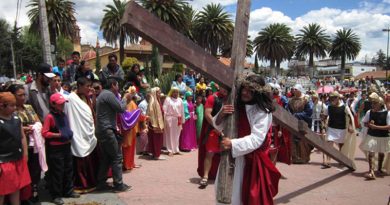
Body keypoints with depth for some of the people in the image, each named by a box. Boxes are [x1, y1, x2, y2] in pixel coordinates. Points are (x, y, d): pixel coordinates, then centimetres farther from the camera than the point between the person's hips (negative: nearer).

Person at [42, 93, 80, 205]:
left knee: (68, 169, 15)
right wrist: (58, 135, -21)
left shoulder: (64, 115, 10)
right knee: (57, 172, 1)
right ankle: (56, 195, 13)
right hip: (55, 148, -8)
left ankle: (68, 191, 28)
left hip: (66, 146, 8)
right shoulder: (50, 117, -14)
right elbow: (44, 133, -17)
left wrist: (69, 133, 6)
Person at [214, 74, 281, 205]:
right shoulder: (238, 106, 2)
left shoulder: (262, 112, -16)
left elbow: (256, 139, -23)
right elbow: (218, 126, 5)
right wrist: (221, 115, -16)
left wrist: (232, 144, -32)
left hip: (254, 160, -6)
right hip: (235, 158, 6)